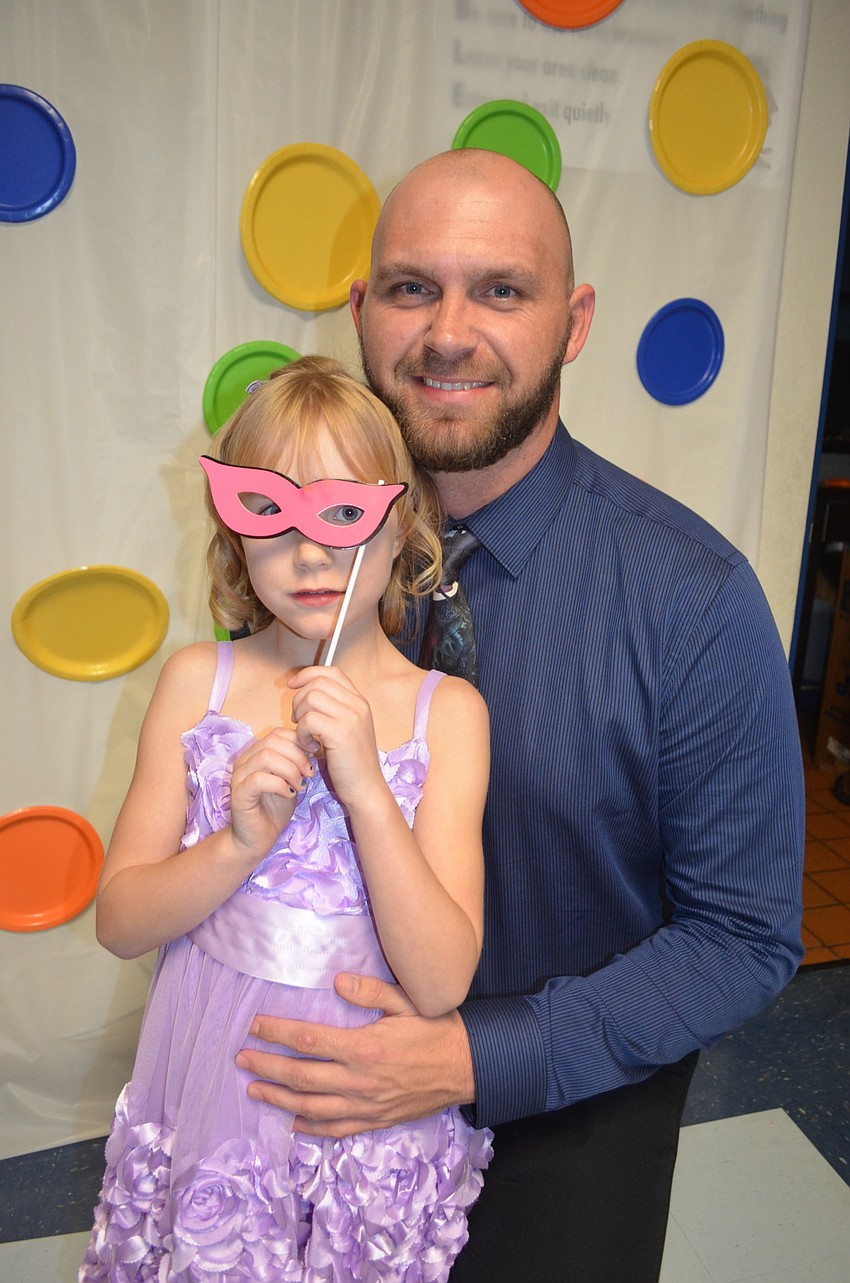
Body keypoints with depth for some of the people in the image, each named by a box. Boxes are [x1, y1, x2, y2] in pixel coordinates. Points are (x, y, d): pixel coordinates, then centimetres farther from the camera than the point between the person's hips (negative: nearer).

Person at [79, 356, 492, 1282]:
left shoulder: (447, 711, -12)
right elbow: (118, 921, -5)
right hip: (208, 1091, 2)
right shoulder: (197, 682, -7)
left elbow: (441, 984, -17)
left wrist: (363, 787, -27)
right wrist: (241, 840, -23)